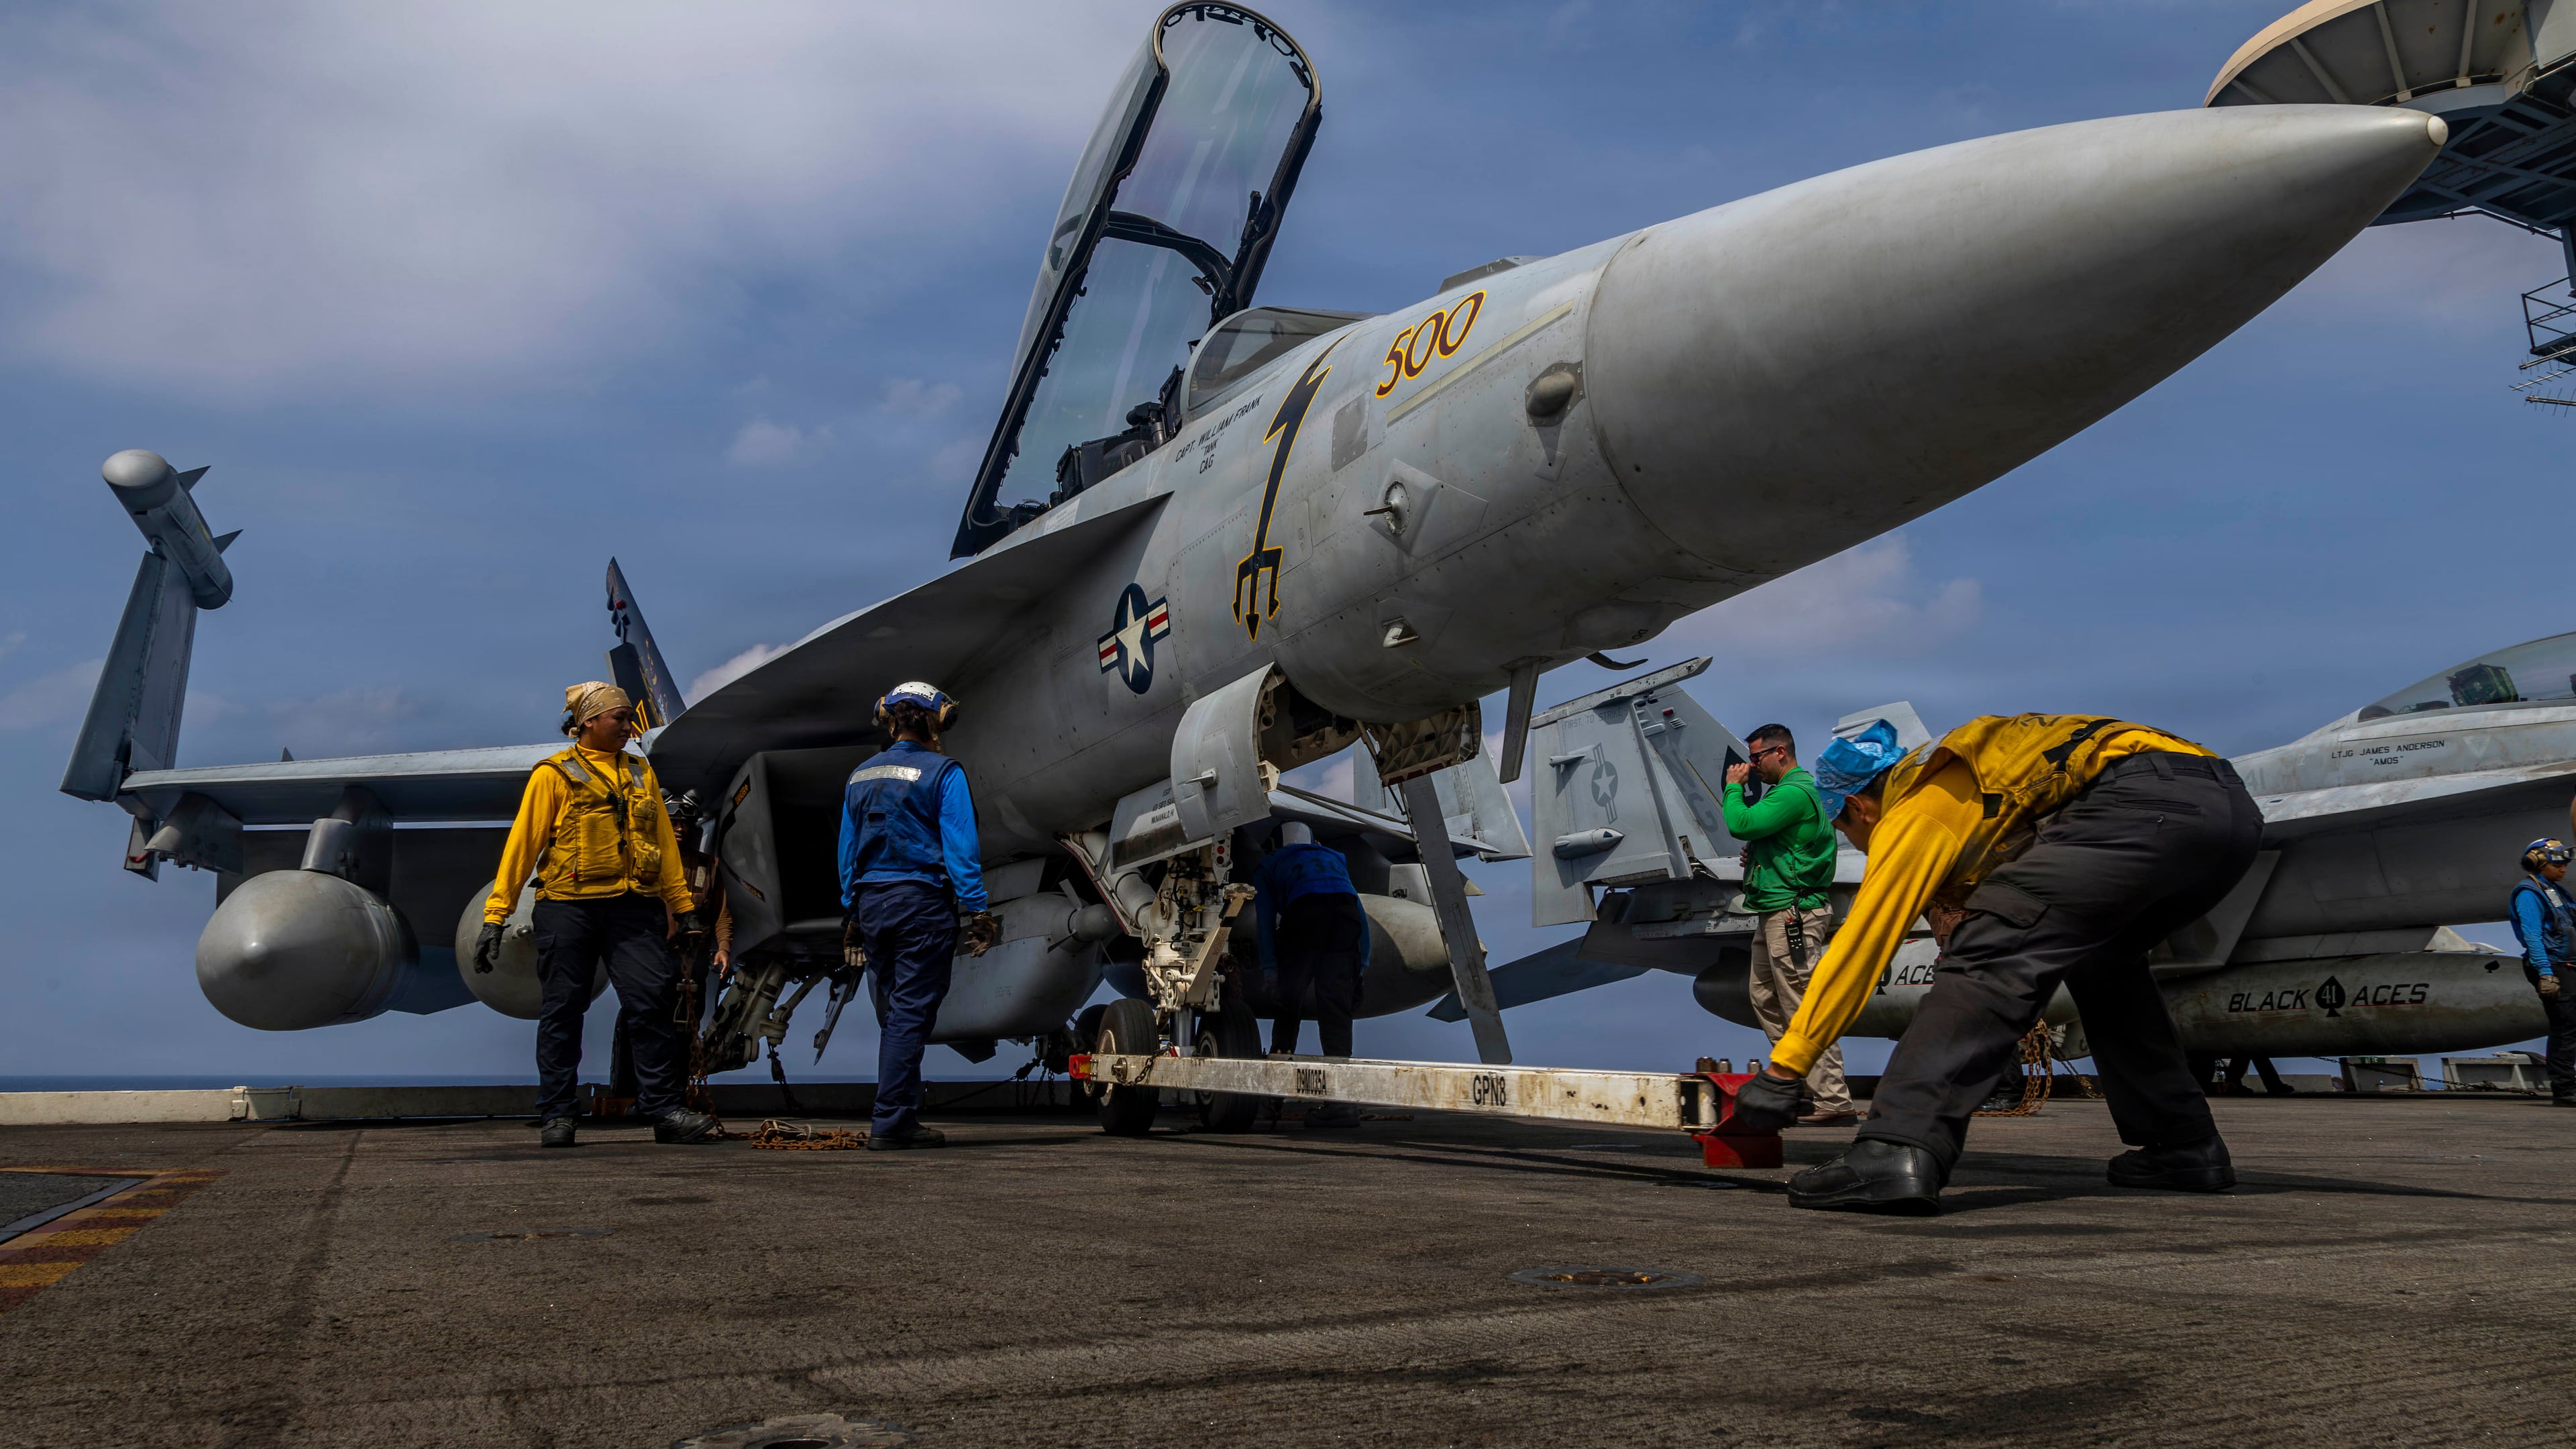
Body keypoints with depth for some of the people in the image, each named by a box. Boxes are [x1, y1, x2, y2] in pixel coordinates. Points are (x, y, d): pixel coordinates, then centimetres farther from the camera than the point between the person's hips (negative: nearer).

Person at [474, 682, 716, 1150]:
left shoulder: (641, 773, 17)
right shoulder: (554, 774, 4)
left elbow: (665, 843, 19)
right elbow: (522, 844, 0)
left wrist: (683, 908, 16)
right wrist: (495, 916, -5)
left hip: (634, 907, 3)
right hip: (568, 907, -3)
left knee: (652, 1001, -6)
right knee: (562, 1010, 3)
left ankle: (663, 1109, 0)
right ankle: (556, 1116, 13)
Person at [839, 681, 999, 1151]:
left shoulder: (861, 776, 12)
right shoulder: (943, 772, -6)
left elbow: (848, 848, 15)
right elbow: (960, 847, -11)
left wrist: (852, 910, 21)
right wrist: (977, 911, -9)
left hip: (873, 902, 6)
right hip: (923, 901, -6)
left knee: (892, 1014, 14)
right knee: (911, 1014, -3)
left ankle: (901, 1116, 18)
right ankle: (890, 1122, -4)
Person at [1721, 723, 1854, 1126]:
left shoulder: (1794, 792, -14)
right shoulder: (1787, 790, 21)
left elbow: (1741, 825, -22)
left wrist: (1734, 787, -6)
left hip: (1793, 913, -11)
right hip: (1776, 913, 11)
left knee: (1804, 1008, -11)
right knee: (1766, 1001, 13)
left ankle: (1834, 1101, -10)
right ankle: (1800, 1084, 18)